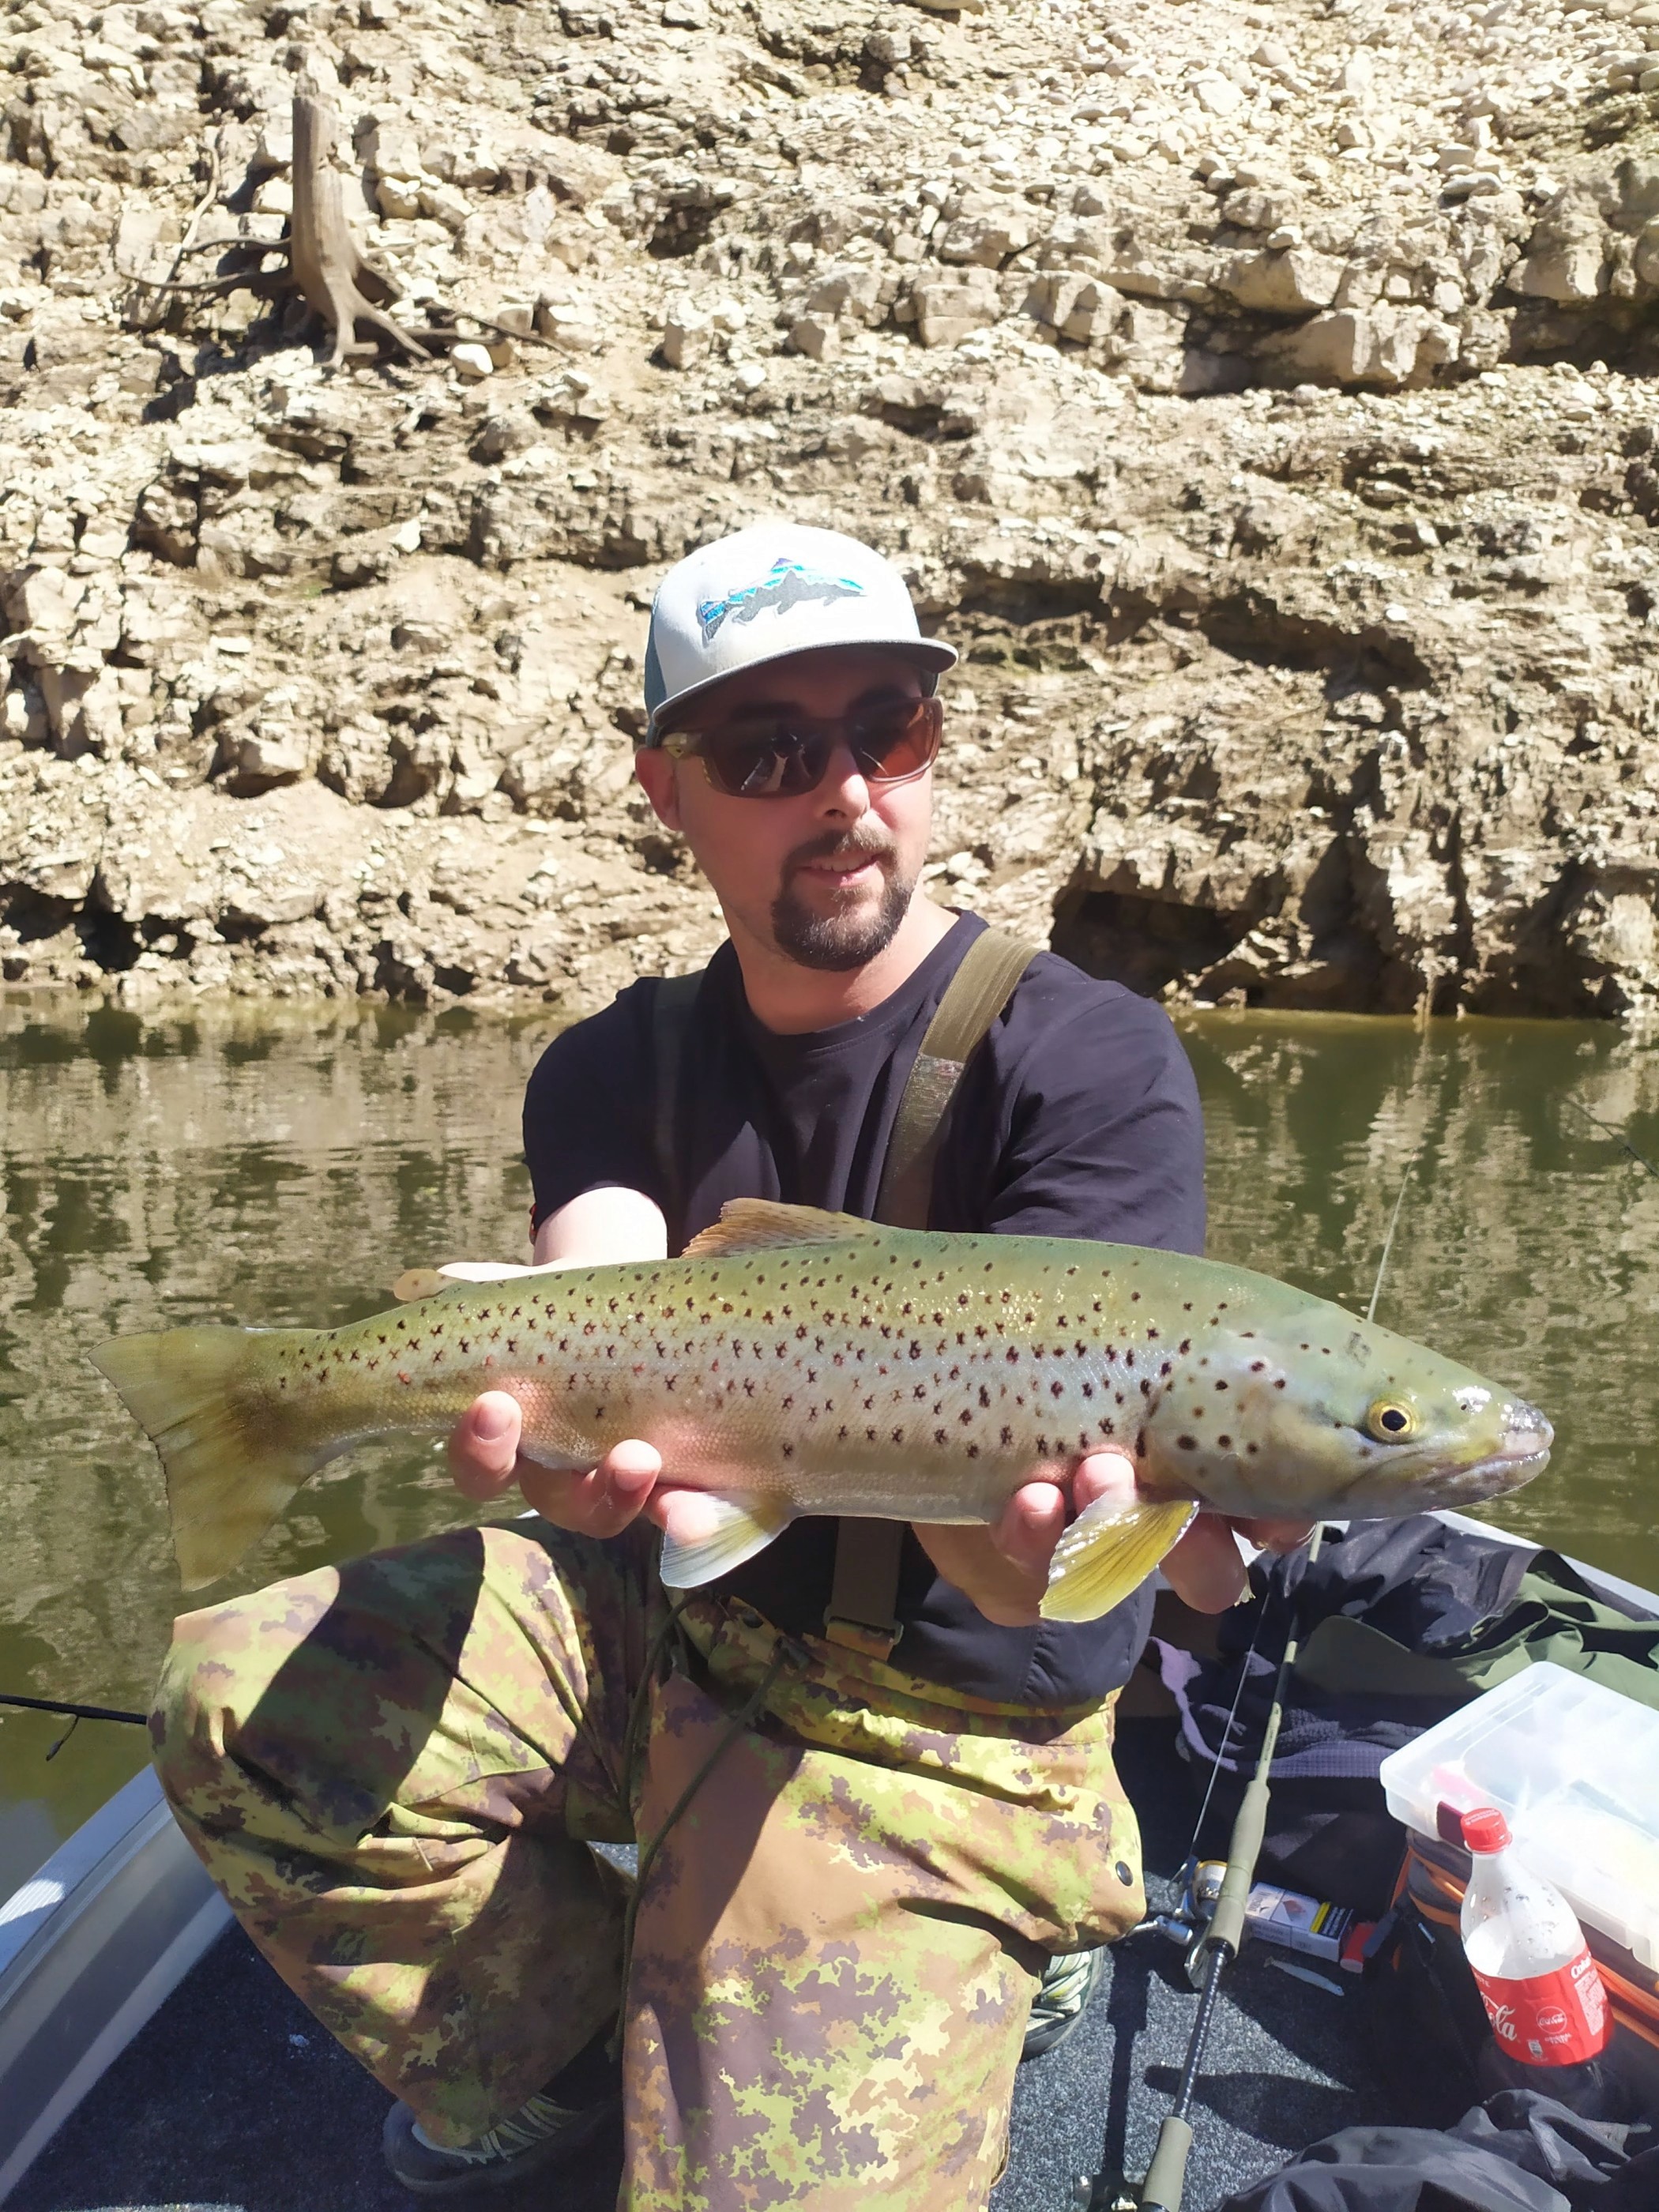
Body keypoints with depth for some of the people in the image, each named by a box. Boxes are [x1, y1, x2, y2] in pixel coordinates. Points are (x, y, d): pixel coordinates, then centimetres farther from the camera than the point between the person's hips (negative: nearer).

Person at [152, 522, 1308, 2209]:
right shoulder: (620, 1067, -1)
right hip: (669, 1621, 5)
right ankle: (545, 2057, 14)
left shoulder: (1094, 1062, -17)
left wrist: (1025, 1549, -52)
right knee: (239, 1702, -9)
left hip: (944, 1725, -4)